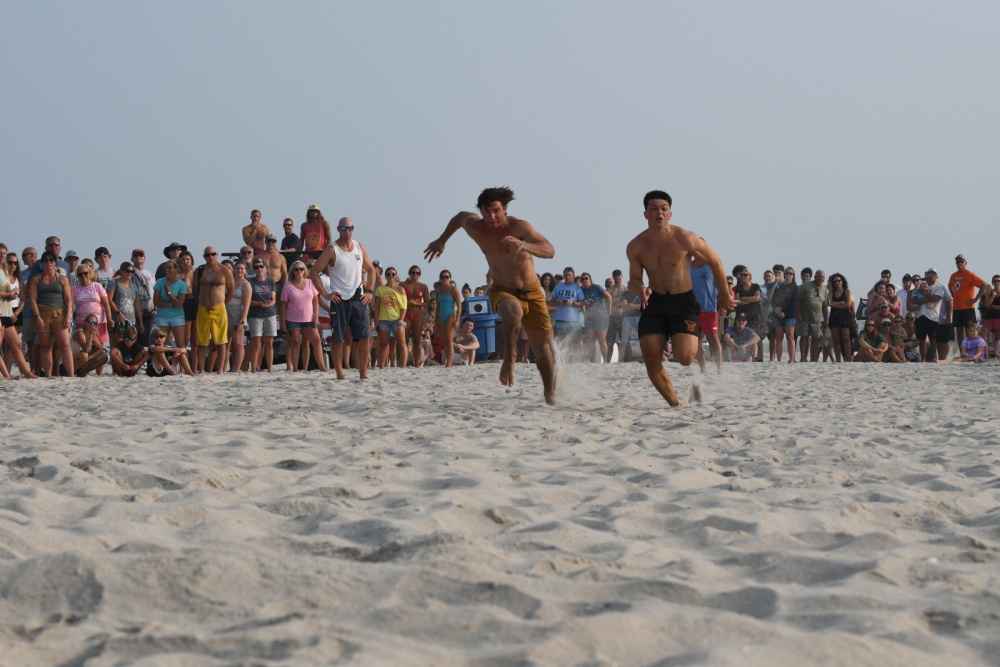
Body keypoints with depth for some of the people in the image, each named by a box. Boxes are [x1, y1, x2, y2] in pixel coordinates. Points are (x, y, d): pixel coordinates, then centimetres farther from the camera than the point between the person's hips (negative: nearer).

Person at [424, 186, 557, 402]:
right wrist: (441, 240, 24)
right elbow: (460, 215, 15)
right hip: (502, 291, 0)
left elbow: (550, 251, -32)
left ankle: (550, 394, 23)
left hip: (532, 292, 0)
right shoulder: (475, 227, -10)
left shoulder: (519, 226, -22)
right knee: (513, 312, -38)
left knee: (543, 347, 3)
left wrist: (523, 246, -49)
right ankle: (508, 360, -22)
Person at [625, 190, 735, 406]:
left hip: (683, 302, -3)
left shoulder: (685, 239, -14)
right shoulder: (635, 247, -4)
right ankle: (675, 404, 8)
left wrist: (724, 295, 7)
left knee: (683, 358, -21)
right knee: (652, 362, -10)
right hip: (654, 303, 3)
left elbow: (715, 261, -1)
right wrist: (640, 289, -19)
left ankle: (695, 346, 17)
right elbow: (634, 280, 7)